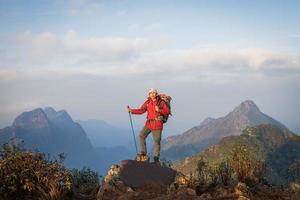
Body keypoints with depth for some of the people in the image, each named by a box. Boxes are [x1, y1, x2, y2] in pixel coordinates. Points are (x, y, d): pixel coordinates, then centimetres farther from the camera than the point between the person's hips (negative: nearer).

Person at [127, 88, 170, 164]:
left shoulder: (161, 102, -5)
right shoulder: (147, 102, 7)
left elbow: (167, 111, -7)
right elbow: (141, 110, 7)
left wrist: (159, 110, -22)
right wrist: (131, 110, -3)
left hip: (157, 124, -4)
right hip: (149, 123, 4)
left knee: (157, 140, 0)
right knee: (141, 135, -1)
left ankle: (156, 157, 10)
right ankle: (143, 152, 13)